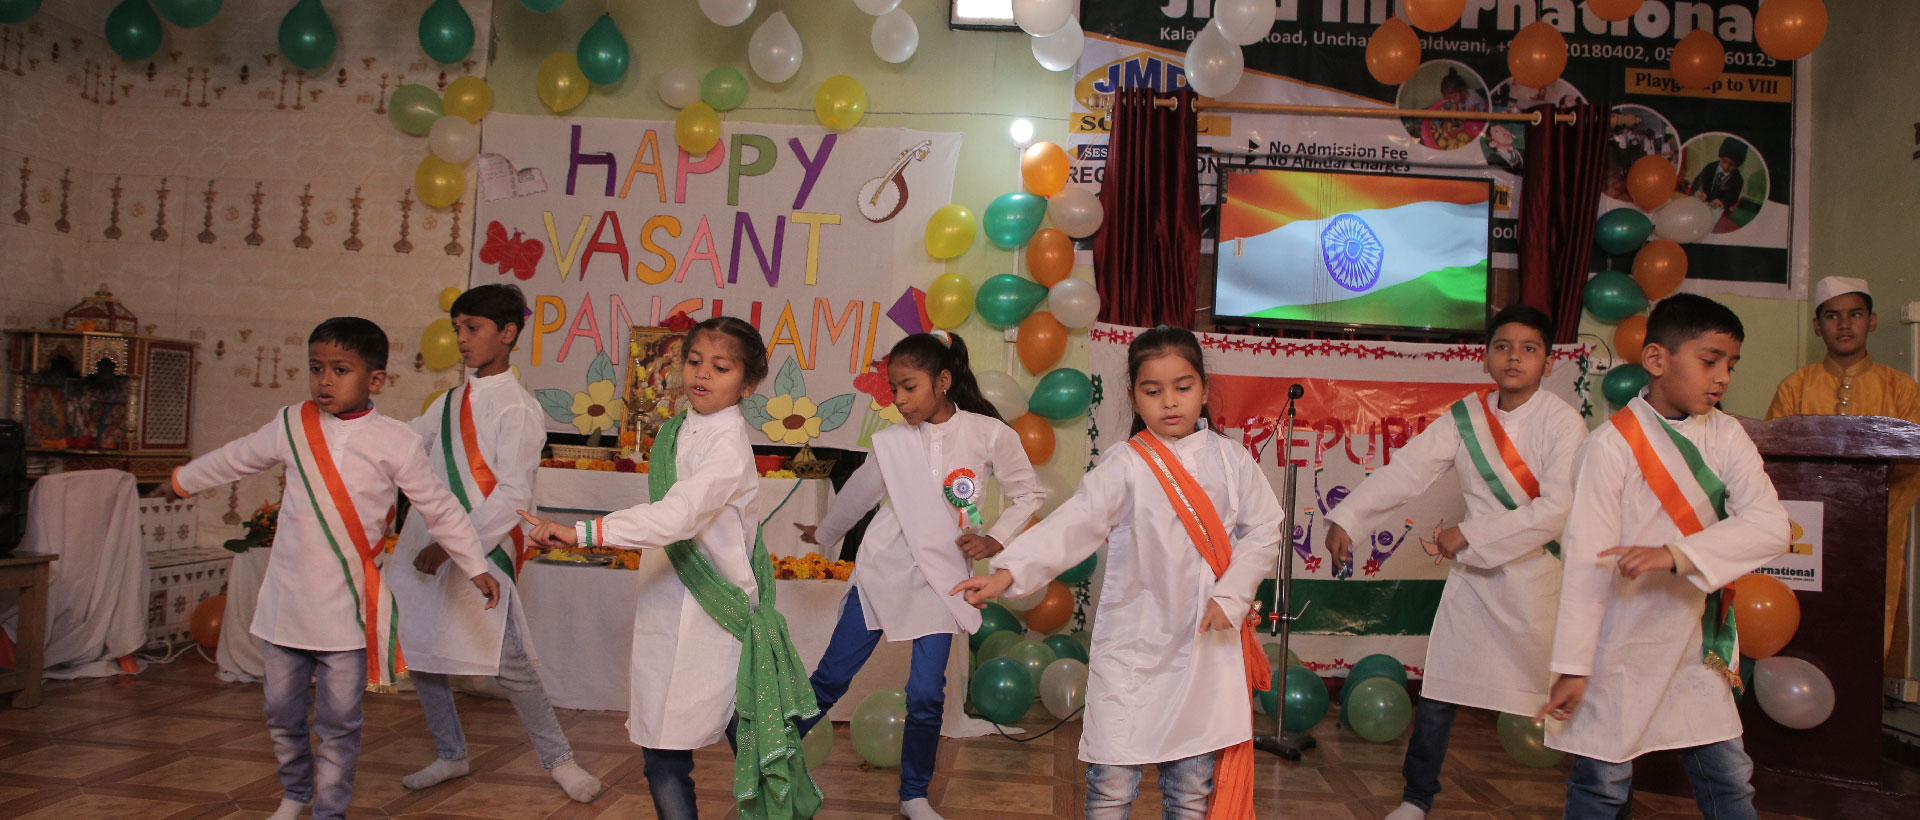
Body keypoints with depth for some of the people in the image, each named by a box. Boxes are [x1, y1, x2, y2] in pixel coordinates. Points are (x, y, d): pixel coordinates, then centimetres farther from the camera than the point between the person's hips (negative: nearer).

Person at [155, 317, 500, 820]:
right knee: (282, 713, 16)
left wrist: (475, 567, 0)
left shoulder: (394, 442, -7)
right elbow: (235, 459, 21)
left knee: (338, 723, 2)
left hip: (348, 608, -3)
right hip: (287, 602, 4)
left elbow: (438, 508, 0)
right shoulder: (292, 426, 2)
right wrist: (182, 481, 34)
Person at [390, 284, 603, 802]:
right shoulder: (449, 403, 14)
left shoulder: (518, 409, -8)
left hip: (481, 552, -7)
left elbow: (513, 496, -14)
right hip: (424, 548, 7)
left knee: (507, 663, -7)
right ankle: (449, 756, 32)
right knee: (418, 652, 13)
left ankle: (558, 759, 12)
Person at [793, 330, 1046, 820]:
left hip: (940, 580, -1)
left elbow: (1030, 495, 4)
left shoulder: (989, 434, -7)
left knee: (926, 696, -3)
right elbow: (859, 493, 18)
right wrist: (824, 533, 32)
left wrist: (997, 540, -8)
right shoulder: (892, 442, 0)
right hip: (881, 571, 2)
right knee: (831, 677, 3)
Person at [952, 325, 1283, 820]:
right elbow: (1073, 524, -17)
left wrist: (1231, 596, -8)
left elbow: (1263, 531, 6)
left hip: (1207, 644, 2)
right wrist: (1008, 573, -31)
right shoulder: (1125, 467, -5)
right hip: (1132, 645, -2)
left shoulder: (1230, 459, 5)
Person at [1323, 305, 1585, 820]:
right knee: (1439, 693, 6)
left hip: (1542, 575, -3)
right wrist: (1346, 518, -11)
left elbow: (1557, 511, -18)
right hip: (1474, 575, 4)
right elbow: (1406, 470, -2)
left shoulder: (1563, 422, -9)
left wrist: (1468, 536, -18)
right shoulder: (1466, 416, 3)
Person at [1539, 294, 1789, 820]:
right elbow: (1587, 560, -17)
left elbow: (1771, 526, -13)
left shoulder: (1725, 436, 1)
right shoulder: (1612, 445, -15)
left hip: (1698, 645, 5)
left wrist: (1677, 553, -29)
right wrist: (1572, 667, -17)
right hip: (1624, 645, -5)